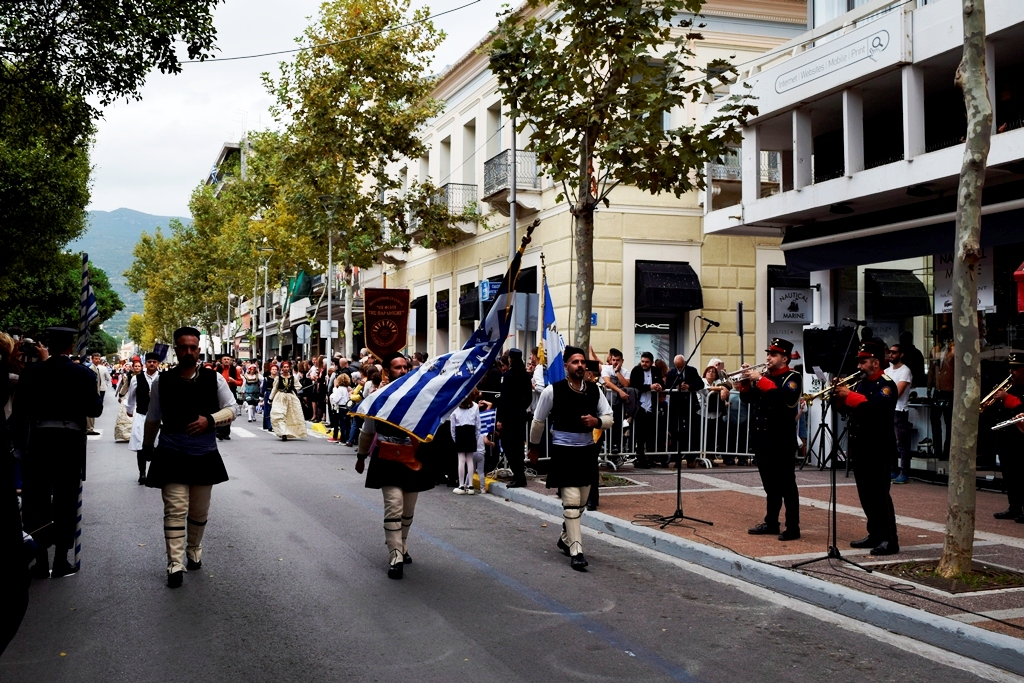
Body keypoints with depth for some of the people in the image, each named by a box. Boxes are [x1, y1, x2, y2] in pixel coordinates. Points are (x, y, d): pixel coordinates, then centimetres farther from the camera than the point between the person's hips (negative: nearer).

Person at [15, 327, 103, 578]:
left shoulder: (32, 371, -1)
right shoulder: (85, 374, -4)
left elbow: (19, 408, -1)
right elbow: (95, 409, -5)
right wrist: (97, 393, 14)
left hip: (39, 440, 1)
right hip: (71, 442, -1)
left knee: (38, 500, 9)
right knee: (65, 501, 6)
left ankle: (41, 561, 11)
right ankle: (61, 561, 9)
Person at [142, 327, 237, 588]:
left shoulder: (214, 379, -2)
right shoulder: (161, 381, -2)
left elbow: (231, 409, 2)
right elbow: (153, 419, 10)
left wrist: (210, 419, -16)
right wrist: (147, 446, 21)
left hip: (205, 455, 2)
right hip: (171, 455, -2)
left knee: (199, 511, 14)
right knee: (175, 509, -9)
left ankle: (194, 551, 36)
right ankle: (175, 564, -8)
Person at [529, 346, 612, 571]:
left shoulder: (594, 390, 1)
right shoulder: (553, 390, -10)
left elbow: (609, 418, 7)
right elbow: (538, 421, 4)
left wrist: (597, 421, -16)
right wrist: (533, 446, 14)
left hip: (587, 450, 5)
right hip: (564, 451, -5)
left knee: (581, 502, 16)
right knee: (571, 501, -11)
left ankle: (565, 538, 39)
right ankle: (576, 552, -9)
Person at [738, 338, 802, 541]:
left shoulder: (792, 378, -7)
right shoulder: (764, 375, 14)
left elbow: (785, 396, -27)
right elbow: (747, 399, 13)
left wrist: (760, 379, -25)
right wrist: (746, 381, -6)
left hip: (782, 440, -7)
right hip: (762, 438, 7)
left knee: (786, 484, -3)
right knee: (770, 484, 14)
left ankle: (793, 527, 1)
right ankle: (771, 523, 22)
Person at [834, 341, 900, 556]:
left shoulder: (886, 385, -9)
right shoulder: (861, 384, 16)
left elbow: (874, 406, -26)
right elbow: (846, 409, 14)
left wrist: (849, 395, -22)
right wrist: (839, 396, -4)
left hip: (878, 448, -8)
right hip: (859, 447, 8)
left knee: (879, 493, -8)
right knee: (866, 494, 11)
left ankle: (890, 539, -5)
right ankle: (875, 534, 20)